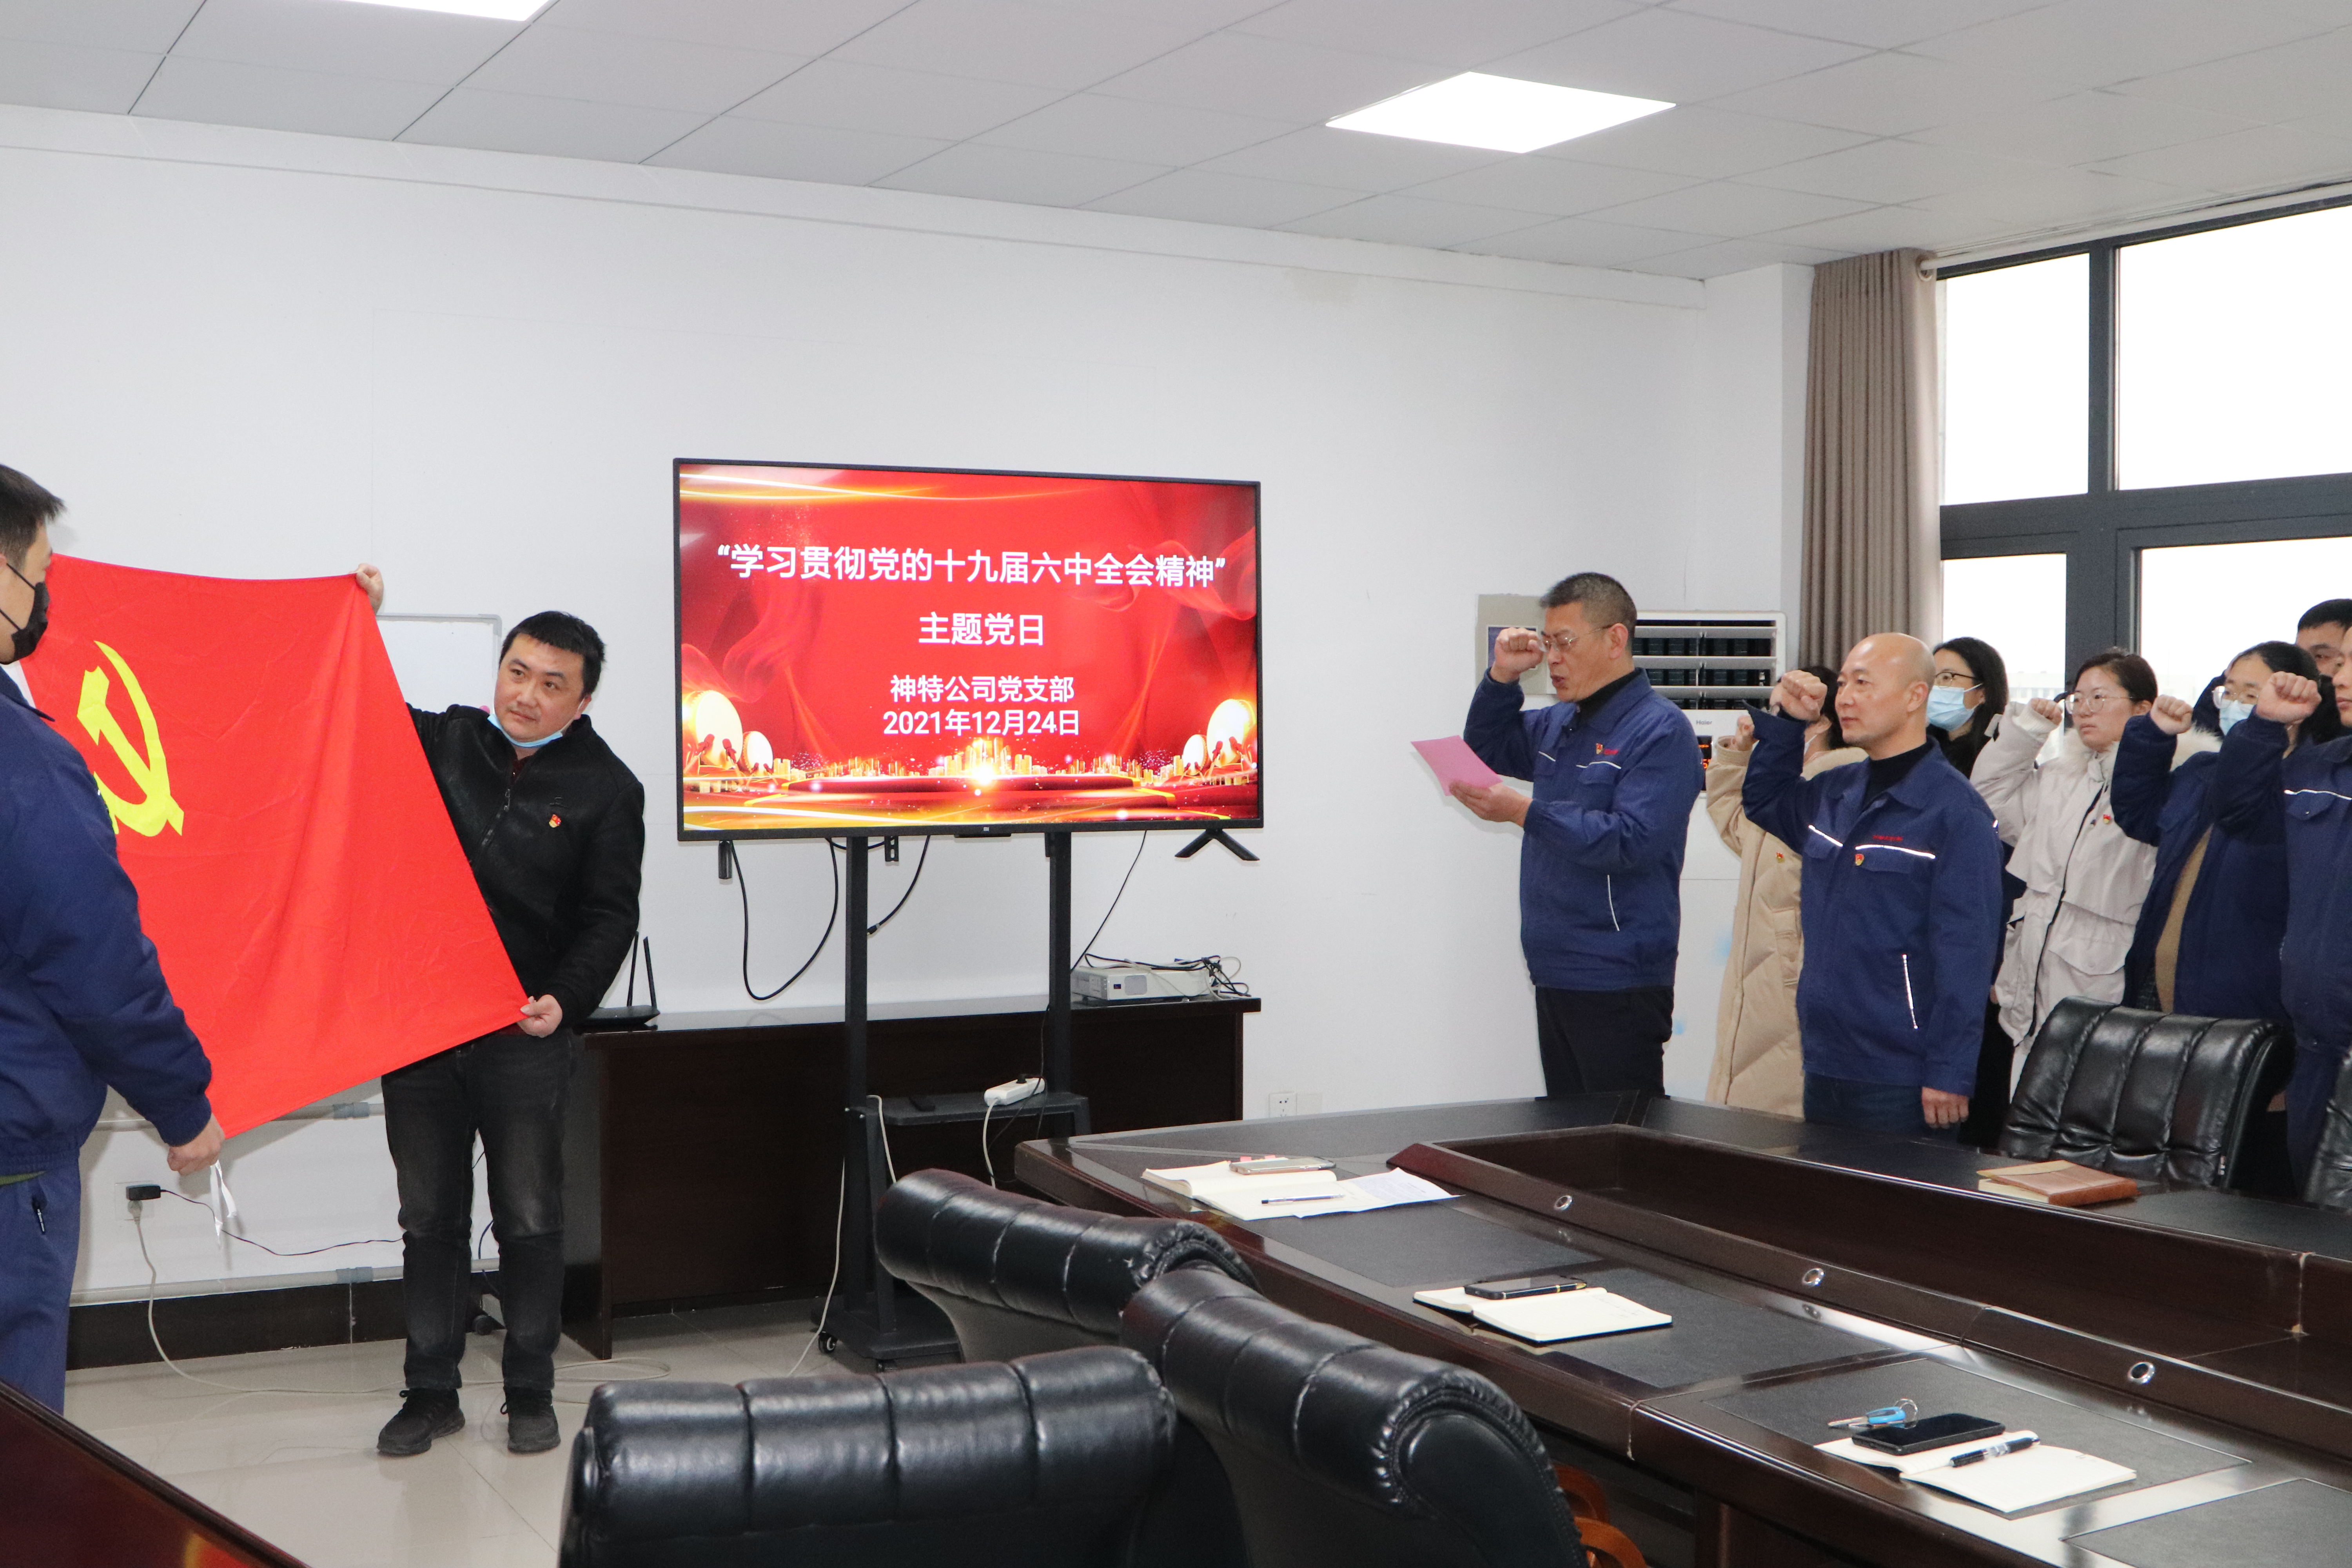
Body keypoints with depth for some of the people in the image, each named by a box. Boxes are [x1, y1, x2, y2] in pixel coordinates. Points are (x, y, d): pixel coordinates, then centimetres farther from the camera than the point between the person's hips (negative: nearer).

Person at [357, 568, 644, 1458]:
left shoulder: (606, 789, -1)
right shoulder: (438, 742, 7)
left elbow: (610, 917, -4)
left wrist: (566, 999, -20)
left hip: (528, 1036, -2)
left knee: (530, 1222, 5)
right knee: (430, 1220, 10)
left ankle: (531, 1396, 18)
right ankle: (431, 1394, 21)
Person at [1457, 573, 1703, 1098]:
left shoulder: (1660, 730, -12)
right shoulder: (1560, 724, 13)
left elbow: (1632, 842, -22)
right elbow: (1488, 750, 28)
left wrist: (1525, 812, -24)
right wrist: (1502, 677, 9)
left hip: (1618, 983, -8)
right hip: (1554, 975, 9)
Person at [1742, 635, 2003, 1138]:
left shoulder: (1955, 810, -12)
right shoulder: (1834, 792, 10)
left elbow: (1965, 950, -15)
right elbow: (1763, 803, 31)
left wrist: (1949, 1075, -17)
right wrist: (1784, 720, 13)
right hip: (1823, 1066, 7)